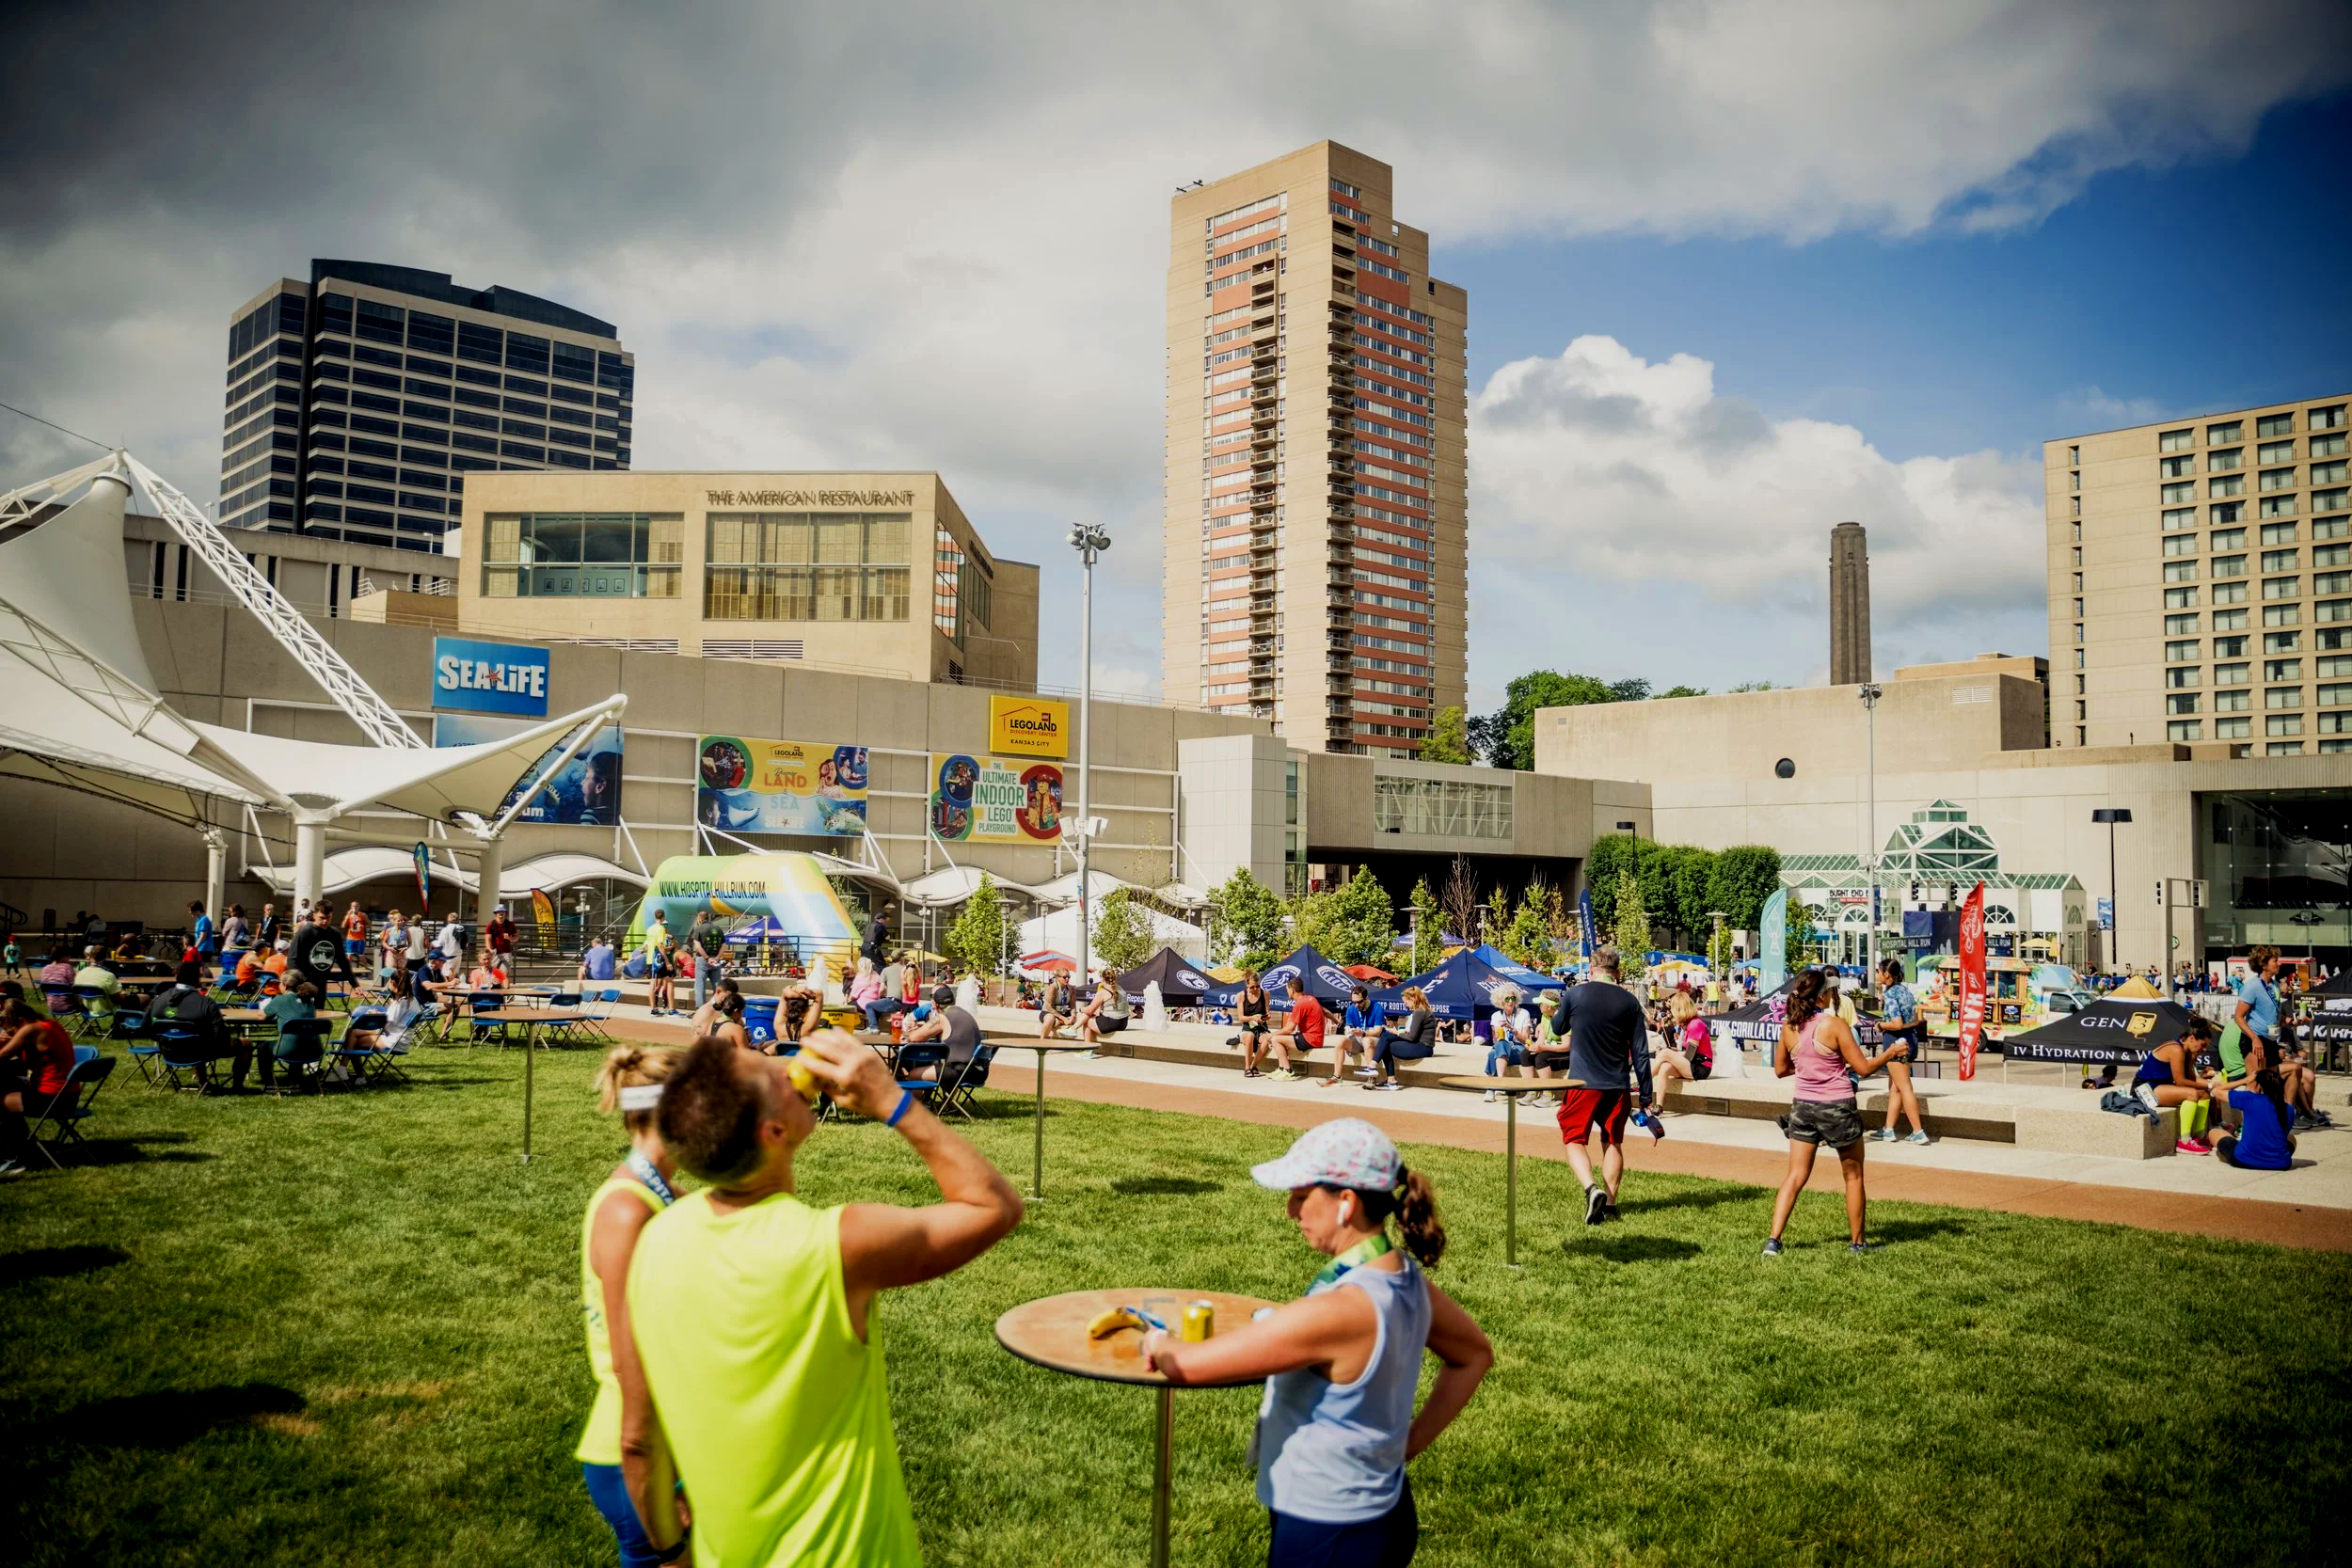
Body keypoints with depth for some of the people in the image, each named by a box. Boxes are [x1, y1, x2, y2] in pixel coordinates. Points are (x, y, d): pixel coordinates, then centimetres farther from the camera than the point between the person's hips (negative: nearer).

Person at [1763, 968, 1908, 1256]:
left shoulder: (1789, 1028, -2)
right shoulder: (1835, 1025, -16)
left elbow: (1780, 1068, 10)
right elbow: (1863, 1068, -12)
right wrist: (1890, 1053, 3)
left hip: (1803, 1105, 4)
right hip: (1837, 1107, -4)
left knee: (1796, 1176, 8)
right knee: (1853, 1175, 15)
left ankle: (1773, 1240, -2)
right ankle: (1857, 1242, 25)